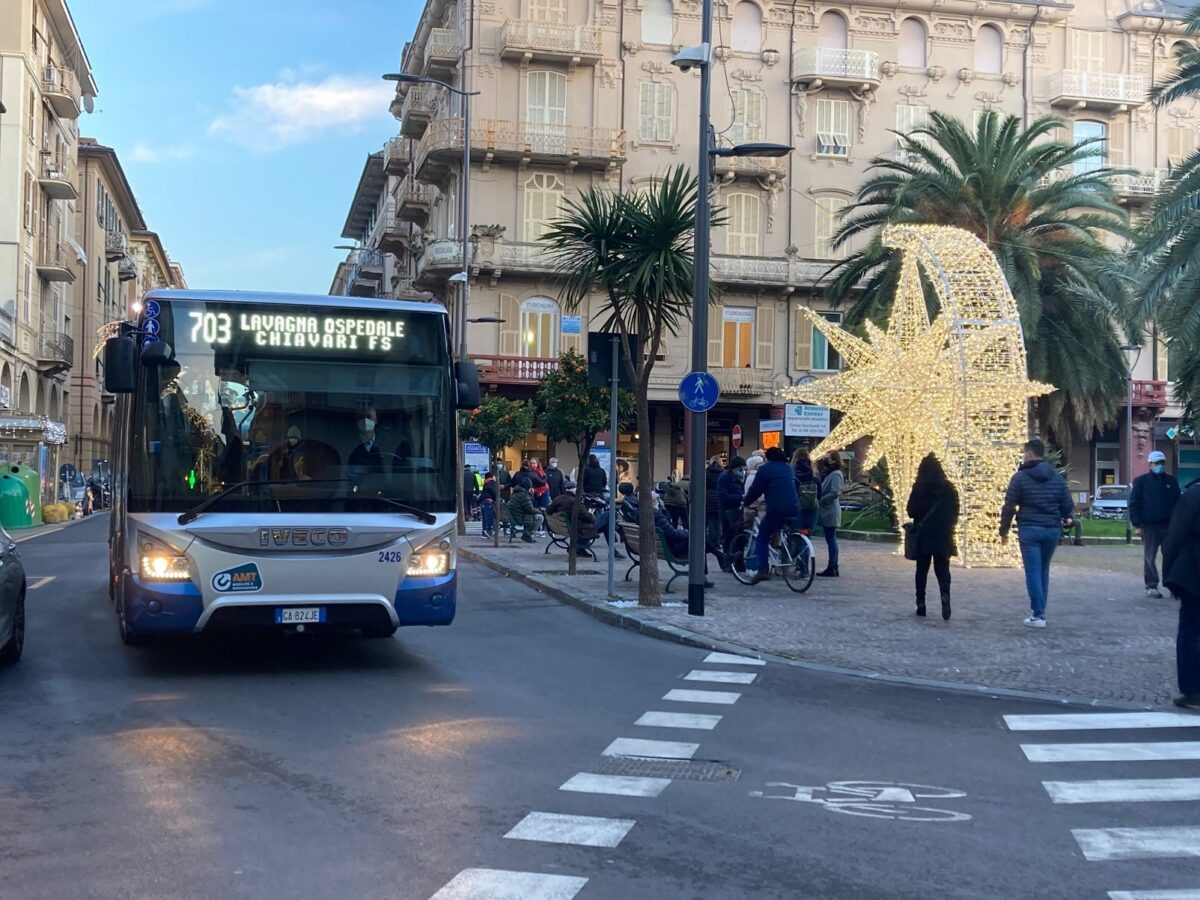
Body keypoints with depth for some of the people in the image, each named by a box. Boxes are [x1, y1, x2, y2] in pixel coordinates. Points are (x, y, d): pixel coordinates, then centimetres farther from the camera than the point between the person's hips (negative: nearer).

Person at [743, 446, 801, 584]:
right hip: (793, 509, 6)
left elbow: (755, 489, 3)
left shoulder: (765, 469, 2)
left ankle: (761, 568, -11)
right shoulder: (789, 468, 22)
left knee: (762, 538, 1)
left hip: (776, 509, -6)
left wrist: (745, 503, 19)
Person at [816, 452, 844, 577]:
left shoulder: (836, 474, -12)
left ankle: (832, 568, -5)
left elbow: (835, 493, -21)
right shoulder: (828, 473, 17)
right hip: (826, 512, 9)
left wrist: (819, 501, -17)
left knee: (831, 540, -7)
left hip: (831, 512, -9)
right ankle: (832, 568, 15)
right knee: (830, 540, 11)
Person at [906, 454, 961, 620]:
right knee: (942, 570, 7)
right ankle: (945, 596, -17)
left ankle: (921, 604, 9)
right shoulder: (948, 488, -2)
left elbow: (912, 511, -8)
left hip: (923, 535, -2)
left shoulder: (919, 488, -10)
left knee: (922, 570, 10)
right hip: (943, 536, 2)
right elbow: (955, 512, 2)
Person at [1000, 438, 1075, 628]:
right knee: (1043, 571, 16)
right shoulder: (1057, 478, 8)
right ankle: (1039, 612, 19)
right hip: (1052, 530, 4)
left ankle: (1038, 615, -8)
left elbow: (1009, 506, -5)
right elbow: (1068, 504, 10)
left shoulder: (1021, 477, -5)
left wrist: (1004, 530, 4)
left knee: (1033, 572, -3)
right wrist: (1067, 518, 32)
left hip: (1030, 529, -4)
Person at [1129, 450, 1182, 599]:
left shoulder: (1171, 481, 12)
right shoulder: (1141, 481, 2)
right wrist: (1137, 524, -9)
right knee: (1149, 558, 2)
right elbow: (1133, 504, -1)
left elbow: (1178, 503, 14)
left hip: (1169, 525, 2)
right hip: (1149, 526, -2)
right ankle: (1151, 587, 7)